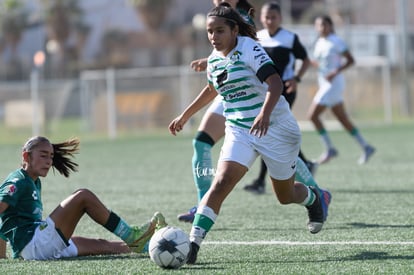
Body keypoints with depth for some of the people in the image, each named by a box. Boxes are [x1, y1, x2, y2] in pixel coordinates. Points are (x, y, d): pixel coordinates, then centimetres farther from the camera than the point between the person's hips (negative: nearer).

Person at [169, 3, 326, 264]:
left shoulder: (249, 49, -17)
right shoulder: (214, 59, 5)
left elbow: (275, 82, -29)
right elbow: (212, 89, 26)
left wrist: (265, 113, -45)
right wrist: (185, 115, 29)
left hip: (275, 128, -5)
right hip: (239, 132, 5)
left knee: (286, 195, 11)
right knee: (220, 183, -19)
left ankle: (314, 198, 48)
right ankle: (193, 244, -27)